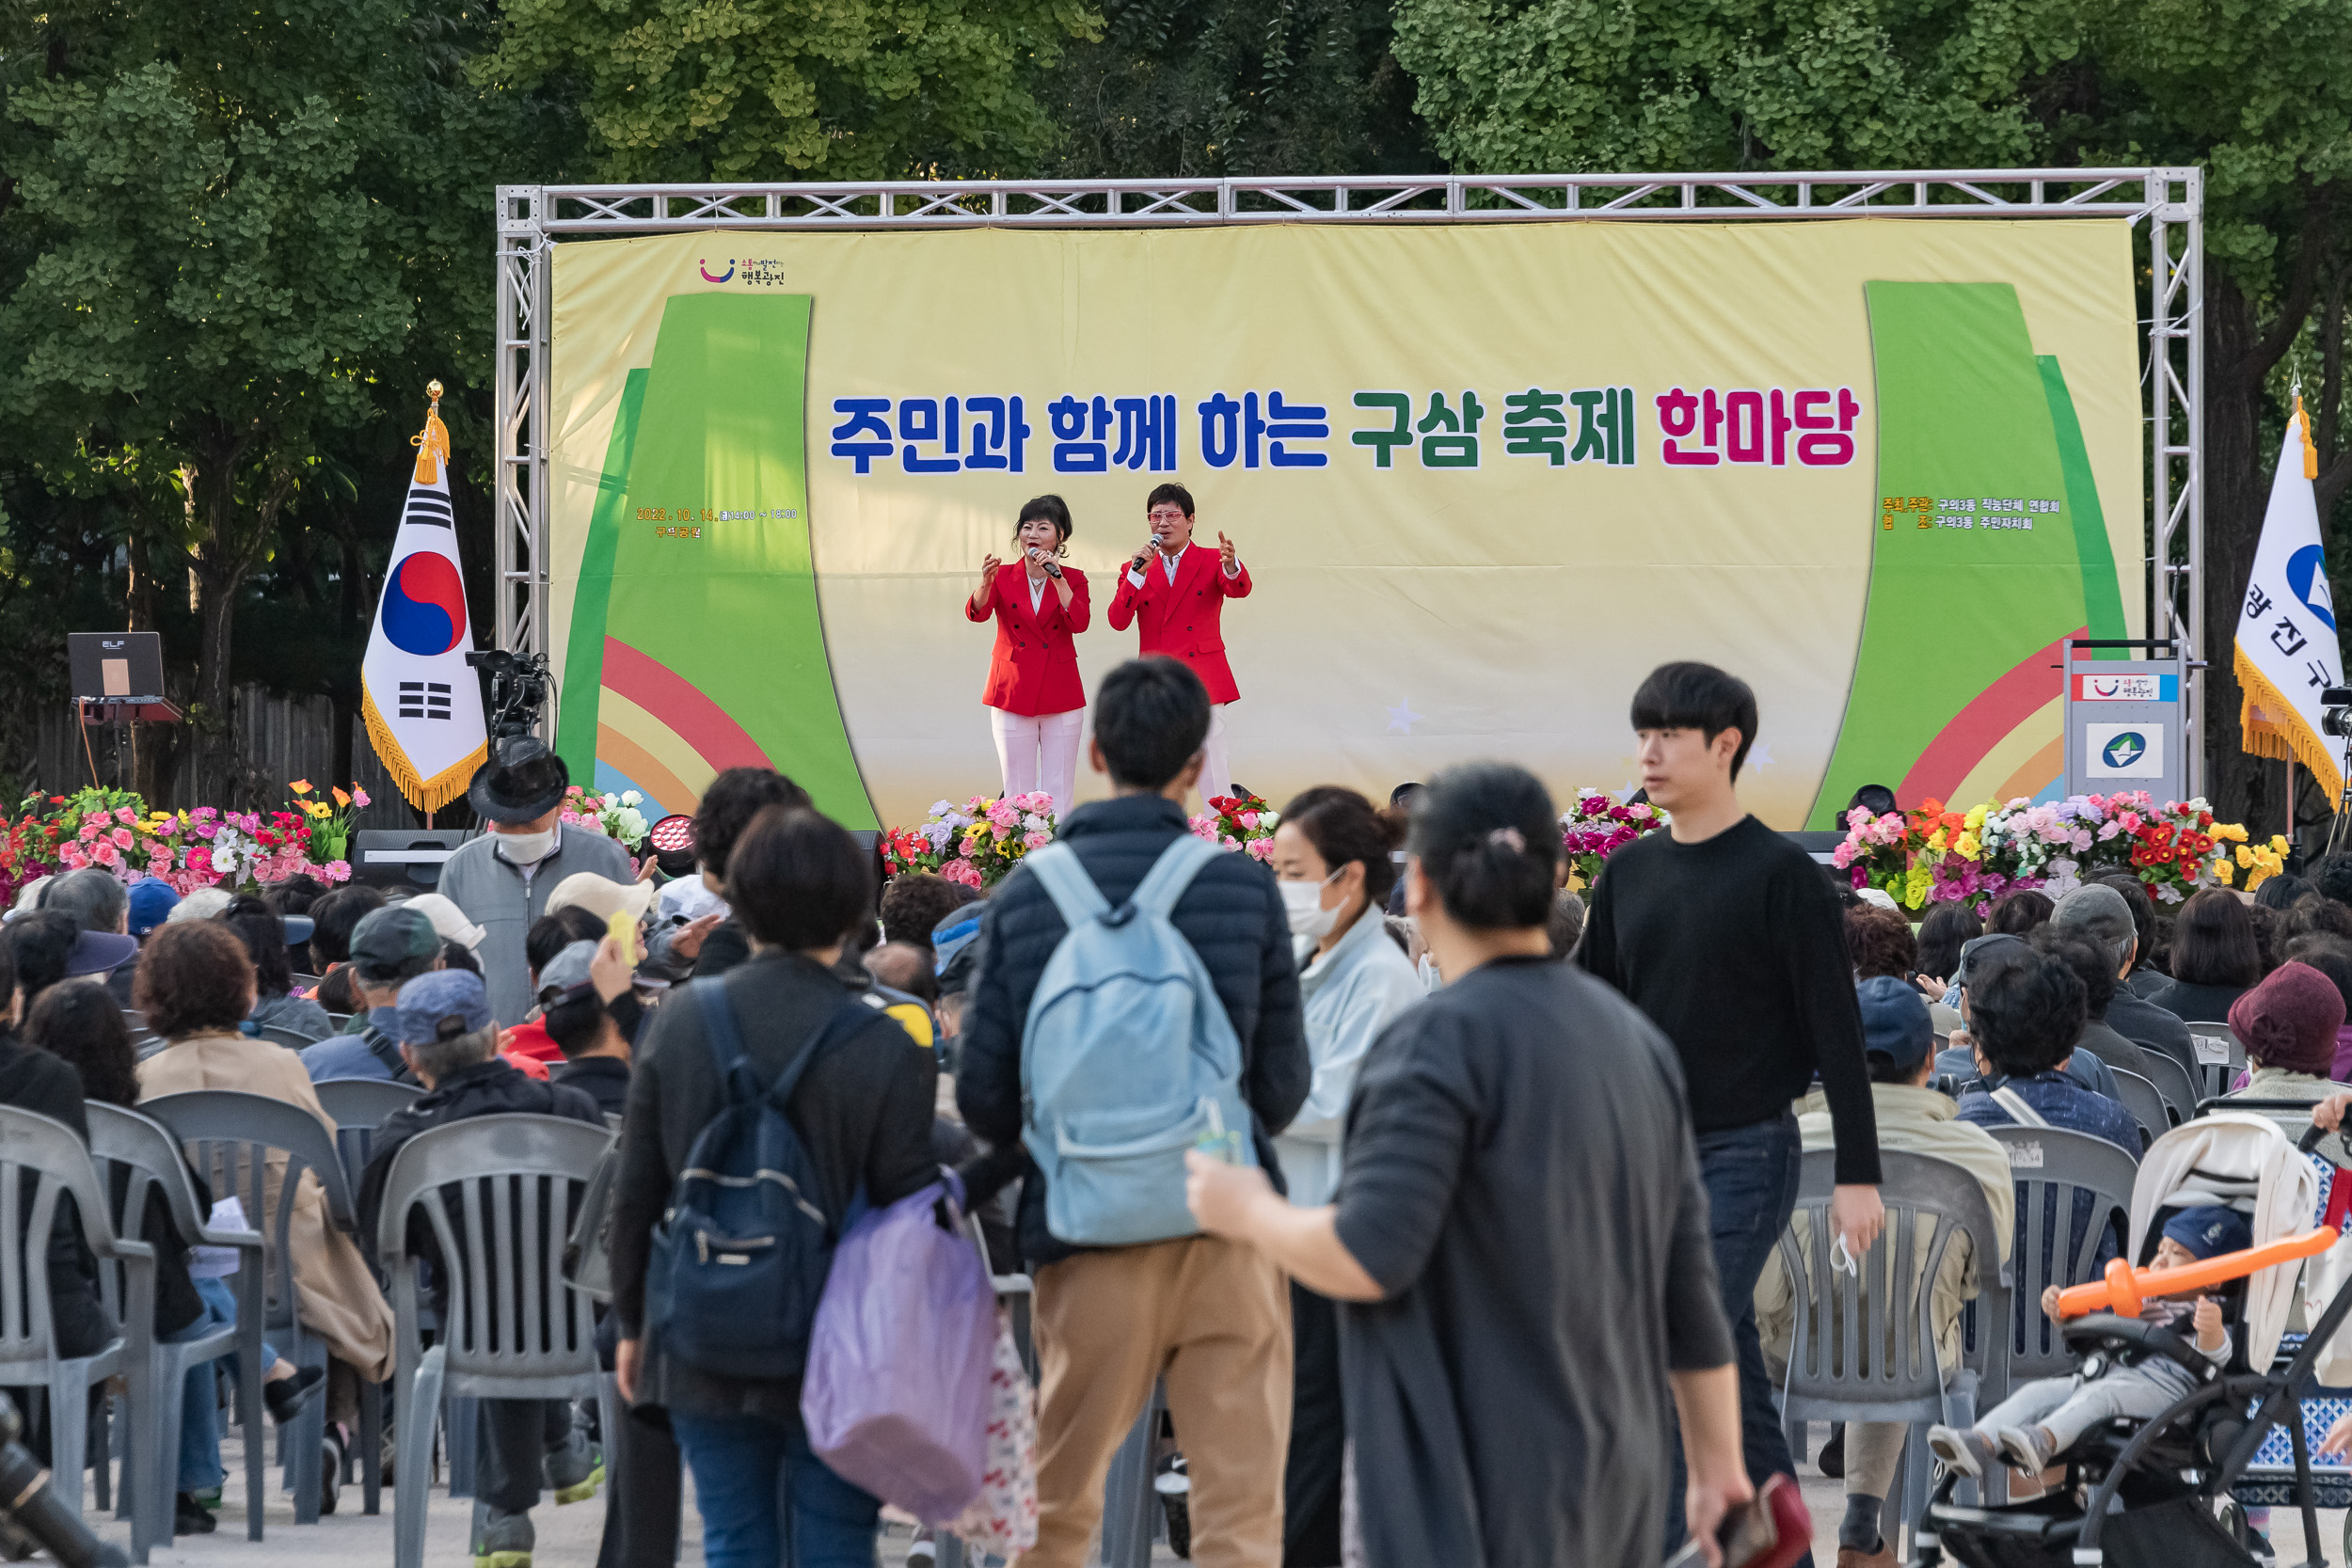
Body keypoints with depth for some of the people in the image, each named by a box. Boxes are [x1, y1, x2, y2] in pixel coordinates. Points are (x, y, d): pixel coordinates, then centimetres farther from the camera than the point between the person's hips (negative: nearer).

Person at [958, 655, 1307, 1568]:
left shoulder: (1024, 895, 0)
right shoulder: (1243, 886, -2)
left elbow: (982, 1099, 1)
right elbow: (1282, 1089, 2)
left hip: (1085, 1231, 1)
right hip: (1227, 1225, -1)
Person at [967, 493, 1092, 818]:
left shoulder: (1073, 579, 6)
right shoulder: (1003, 576, 5)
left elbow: (1079, 623, -12)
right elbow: (976, 612, -14)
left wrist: (1056, 577, -19)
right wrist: (986, 583, -34)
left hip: (1060, 698, 0)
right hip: (1013, 695, 0)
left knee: (1060, 793, -1)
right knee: (1017, 793, 0)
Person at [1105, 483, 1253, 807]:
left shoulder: (1211, 561, 6)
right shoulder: (1137, 569, 11)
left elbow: (1239, 589, -15)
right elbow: (1118, 621, -2)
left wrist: (1231, 565, -38)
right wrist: (1138, 572, -14)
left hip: (1202, 683, -2)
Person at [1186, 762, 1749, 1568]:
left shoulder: (1441, 1040, -13)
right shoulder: (1635, 1040, 10)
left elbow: (1367, 1258, -19)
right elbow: (1689, 1285, 12)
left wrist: (1250, 1213, 0)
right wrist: (1720, 1467, 17)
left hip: (1477, 1498, -8)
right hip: (1612, 1489, 8)